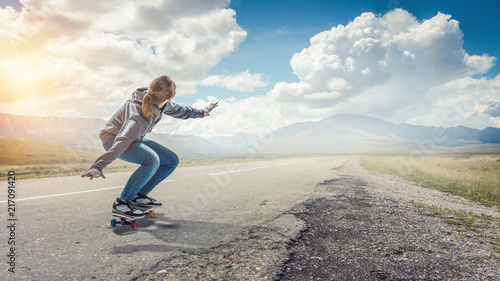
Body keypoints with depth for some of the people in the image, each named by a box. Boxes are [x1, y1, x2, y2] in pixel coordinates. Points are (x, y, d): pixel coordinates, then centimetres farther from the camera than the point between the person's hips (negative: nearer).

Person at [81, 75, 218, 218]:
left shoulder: (160, 104, -12)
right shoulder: (140, 116, -37)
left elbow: (176, 109, 9)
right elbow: (121, 142, -46)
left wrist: (201, 113, 23)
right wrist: (98, 166, -54)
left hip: (134, 139, 9)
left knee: (172, 161, -1)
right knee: (152, 160, -36)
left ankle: (139, 195, 6)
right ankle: (122, 202, -22)